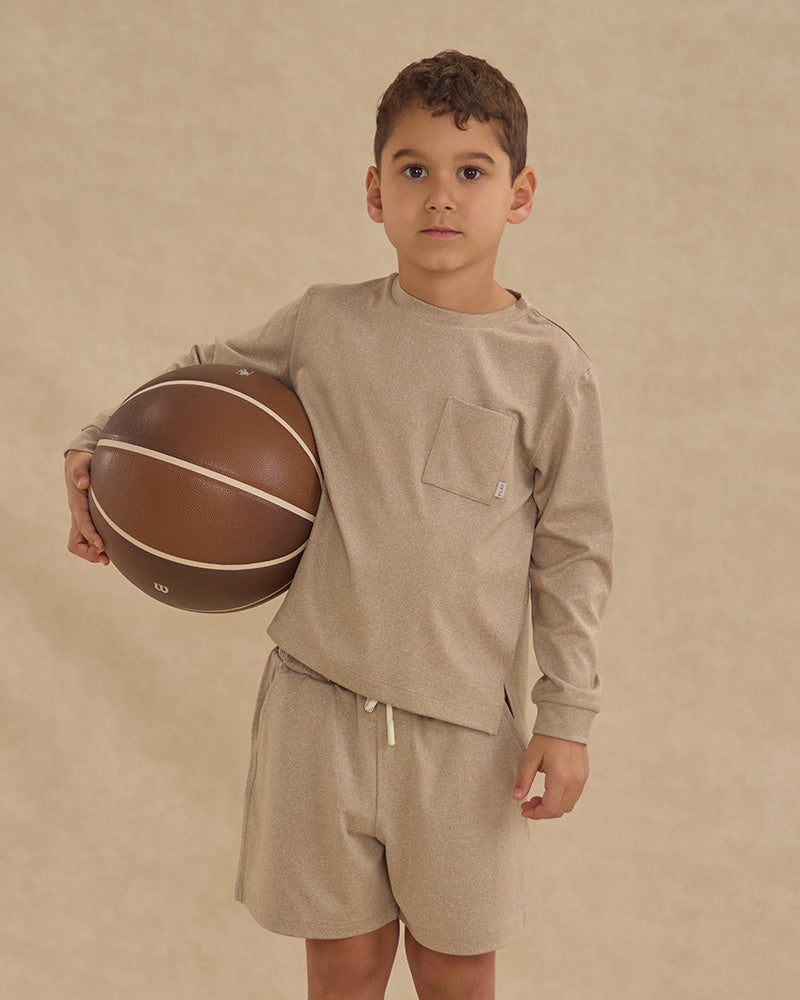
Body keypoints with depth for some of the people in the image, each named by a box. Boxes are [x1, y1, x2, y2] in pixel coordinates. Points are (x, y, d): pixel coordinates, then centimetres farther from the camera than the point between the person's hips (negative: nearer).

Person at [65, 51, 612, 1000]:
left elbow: (571, 552, 0)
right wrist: (96, 446, 1)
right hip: (317, 698, 1)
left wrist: (566, 716, 0)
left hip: (462, 719, -1)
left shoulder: (548, 367, -5)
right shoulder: (324, 323, -1)